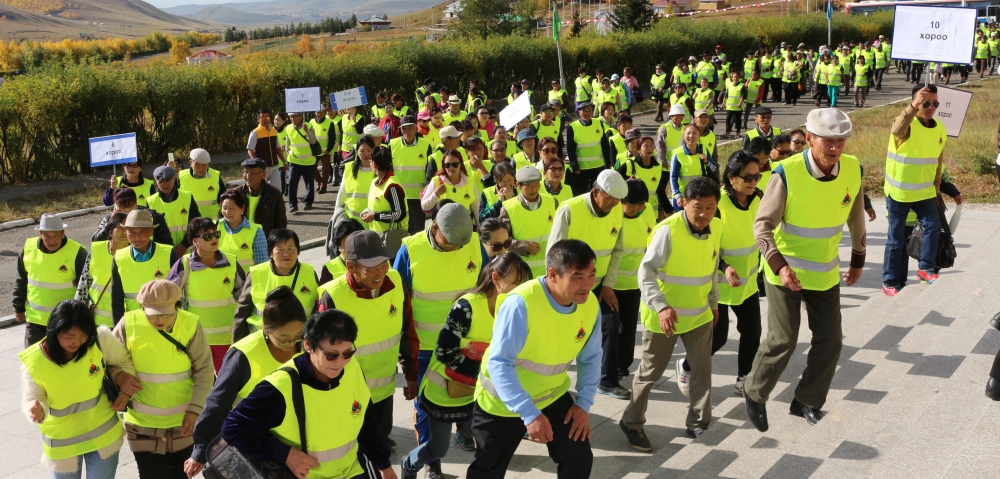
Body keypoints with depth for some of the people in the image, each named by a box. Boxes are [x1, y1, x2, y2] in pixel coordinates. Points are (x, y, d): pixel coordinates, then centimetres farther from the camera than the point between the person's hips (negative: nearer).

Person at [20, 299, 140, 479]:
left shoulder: (100, 339, -21)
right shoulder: (33, 361, -21)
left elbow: (124, 362, -3)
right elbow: (32, 399, -12)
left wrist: (122, 381, -20)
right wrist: (37, 410, -34)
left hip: (103, 433, 1)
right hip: (62, 442, 0)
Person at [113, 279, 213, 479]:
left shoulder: (191, 325, -12)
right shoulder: (128, 324, -13)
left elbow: (204, 370, -7)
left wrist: (195, 409, -13)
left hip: (184, 420, 1)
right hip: (143, 424, -1)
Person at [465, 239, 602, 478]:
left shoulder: (591, 305, -15)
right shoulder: (521, 303, -34)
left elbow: (590, 359, 0)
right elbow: (499, 363, -32)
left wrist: (584, 403, -11)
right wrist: (530, 414, -36)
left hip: (552, 396, 4)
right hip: (501, 400, -4)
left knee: (578, 457, -6)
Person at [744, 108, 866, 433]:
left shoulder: (853, 169, -8)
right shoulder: (787, 174, -22)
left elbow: (856, 218, 8)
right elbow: (762, 225, -17)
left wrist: (858, 260, 16)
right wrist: (780, 266, -28)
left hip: (825, 272, 5)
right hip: (785, 270, -5)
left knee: (830, 340, 8)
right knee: (783, 340, -4)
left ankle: (807, 401, 27)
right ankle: (755, 394, 20)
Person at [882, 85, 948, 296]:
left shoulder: (940, 129, 2)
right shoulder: (907, 123, -17)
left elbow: (938, 160, 14)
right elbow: (897, 129, -44)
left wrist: (936, 187, 16)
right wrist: (914, 106, -59)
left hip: (925, 191, 5)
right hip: (899, 191, -5)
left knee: (933, 225, -12)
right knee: (896, 238, 3)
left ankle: (926, 268, 6)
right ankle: (891, 282, 14)